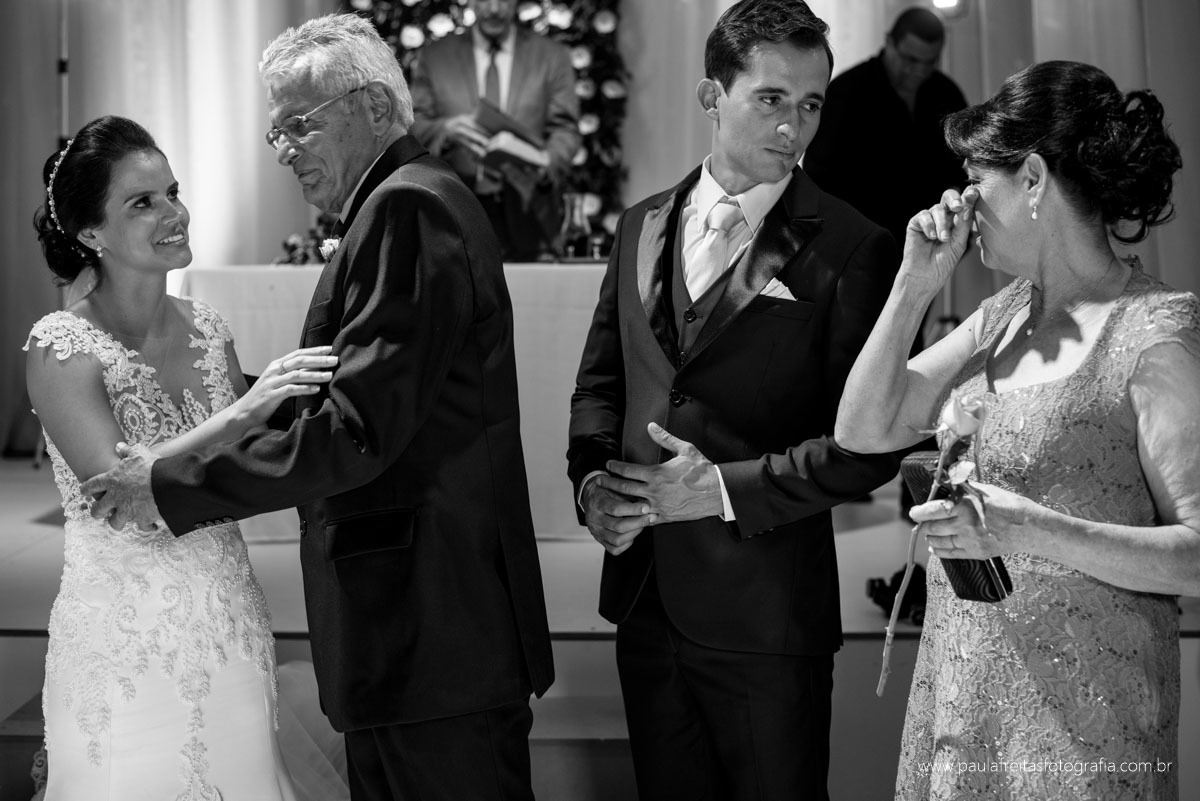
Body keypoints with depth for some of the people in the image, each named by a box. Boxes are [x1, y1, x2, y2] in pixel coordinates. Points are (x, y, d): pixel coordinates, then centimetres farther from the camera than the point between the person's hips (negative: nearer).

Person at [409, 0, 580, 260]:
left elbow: (565, 129, 7)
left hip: (526, 211, 0)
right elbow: (413, 127, 8)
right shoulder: (433, 57, 14)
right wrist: (446, 129, -16)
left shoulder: (552, 56, 13)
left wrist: (547, 161, -16)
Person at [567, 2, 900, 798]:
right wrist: (594, 479, -4)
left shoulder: (850, 249, -9)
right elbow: (601, 380, 15)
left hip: (767, 608, -5)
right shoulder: (643, 226, 9)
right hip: (645, 593, 5)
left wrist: (725, 489, -17)